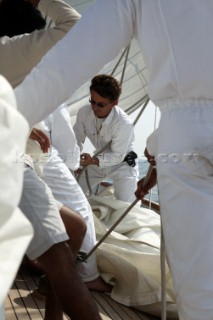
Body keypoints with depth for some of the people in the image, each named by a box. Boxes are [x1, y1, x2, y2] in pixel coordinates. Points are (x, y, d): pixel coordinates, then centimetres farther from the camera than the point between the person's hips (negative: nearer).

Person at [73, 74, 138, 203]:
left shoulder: (124, 123, -34)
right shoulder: (84, 113, -21)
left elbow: (117, 156, -26)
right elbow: (78, 139, -7)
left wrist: (93, 161, -41)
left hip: (122, 164, -5)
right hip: (99, 159, 5)